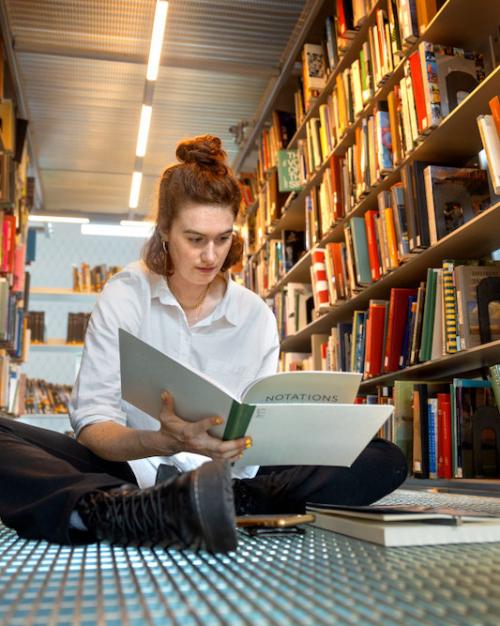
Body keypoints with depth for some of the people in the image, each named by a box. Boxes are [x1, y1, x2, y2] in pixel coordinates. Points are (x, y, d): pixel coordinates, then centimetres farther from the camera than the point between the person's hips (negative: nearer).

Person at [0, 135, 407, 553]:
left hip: (220, 477, 3)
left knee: (385, 460, -16)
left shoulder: (257, 315, 5)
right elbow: (92, 423, -10)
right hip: (128, 475, -2)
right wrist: (164, 442, -30)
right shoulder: (125, 295, -2)